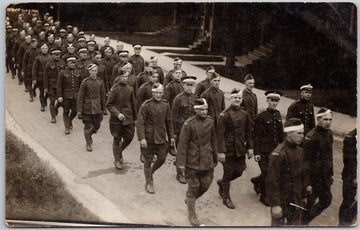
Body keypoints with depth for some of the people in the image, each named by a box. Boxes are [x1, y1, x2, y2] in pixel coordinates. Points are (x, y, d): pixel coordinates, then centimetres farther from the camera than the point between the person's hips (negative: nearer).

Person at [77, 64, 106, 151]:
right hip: (87, 108, -4)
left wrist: (103, 108, 10)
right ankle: (88, 144, 18)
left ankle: (89, 135, 39)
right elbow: (80, 96, -6)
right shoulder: (85, 82, -9)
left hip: (98, 108, 4)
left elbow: (102, 95, 9)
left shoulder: (100, 82, 2)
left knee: (97, 125, 10)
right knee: (88, 126, 3)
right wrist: (79, 109, -8)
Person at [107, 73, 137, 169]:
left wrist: (134, 118, 15)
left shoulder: (130, 89, 4)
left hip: (128, 118, 5)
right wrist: (117, 113, -22)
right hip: (116, 119, -4)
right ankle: (117, 160, 16)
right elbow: (109, 105, -9)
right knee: (117, 139, 4)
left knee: (129, 138, 7)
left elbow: (133, 104, 13)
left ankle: (119, 152, 34)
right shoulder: (115, 89, -10)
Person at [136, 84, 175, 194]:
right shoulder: (146, 105, -12)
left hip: (161, 138, 5)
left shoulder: (165, 105, 4)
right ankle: (149, 183, 20)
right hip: (149, 138, -4)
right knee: (148, 160, 5)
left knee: (162, 158, 7)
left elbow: (168, 122, 13)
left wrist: (171, 136, 12)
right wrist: (142, 138, -20)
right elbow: (140, 123, -13)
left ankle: (150, 172, 35)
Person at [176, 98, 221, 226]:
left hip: (207, 161, 5)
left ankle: (190, 200, 40)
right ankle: (192, 215, 18)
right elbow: (183, 144, -11)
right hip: (193, 161, -5)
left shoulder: (210, 121, 1)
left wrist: (216, 156, 15)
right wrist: (181, 163, -11)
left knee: (206, 185, 13)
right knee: (193, 187, 4)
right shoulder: (189, 124, -14)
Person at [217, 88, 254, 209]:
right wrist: (221, 151, -16)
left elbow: (249, 131, 12)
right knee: (228, 172, 4)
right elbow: (220, 134, -13)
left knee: (239, 171, 11)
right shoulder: (225, 114, -12)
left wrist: (250, 147, 8)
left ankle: (222, 182, 38)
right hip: (229, 149, -5)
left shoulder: (245, 113, 5)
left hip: (241, 149, 5)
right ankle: (226, 197, 20)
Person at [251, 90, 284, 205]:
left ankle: (256, 180, 37)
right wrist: (256, 153, -14)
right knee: (266, 173, 0)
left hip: (275, 149, 6)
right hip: (264, 150, -6)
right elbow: (257, 136, -13)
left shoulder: (278, 114, 6)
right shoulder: (261, 116, -13)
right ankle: (264, 196, 18)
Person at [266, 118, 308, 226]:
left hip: (296, 201, 7)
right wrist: (275, 205, -20)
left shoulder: (299, 151, 5)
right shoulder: (278, 154, -20)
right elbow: (272, 181, -21)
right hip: (281, 201, -7)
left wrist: (303, 196, 16)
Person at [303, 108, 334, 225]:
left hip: (325, 177, 8)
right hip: (314, 178, -8)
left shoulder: (329, 133, 5)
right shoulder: (311, 136, -21)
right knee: (309, 203, 5)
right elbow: (306, 161, -21)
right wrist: (308, 183, -20)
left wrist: (330, 174, 18)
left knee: (326, 201, 18)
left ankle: (306, 219, 37)